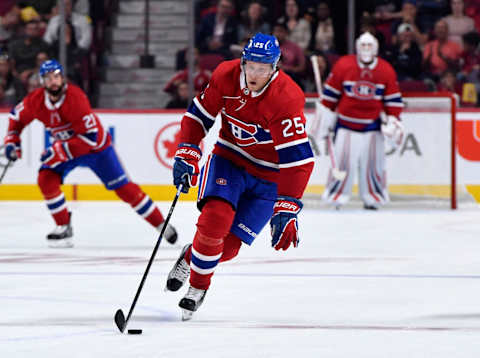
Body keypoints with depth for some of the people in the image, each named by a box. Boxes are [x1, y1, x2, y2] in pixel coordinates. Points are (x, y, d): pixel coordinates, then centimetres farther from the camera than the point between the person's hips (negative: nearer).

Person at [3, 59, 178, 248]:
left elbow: (90, 137, -35)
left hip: (97, 146, -5)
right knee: (46, 179, -18)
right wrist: (11, 140, -7)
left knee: (124, 188, -5)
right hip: (64, 146, 5)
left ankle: (162, 225, 4)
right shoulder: (36, 100, -16)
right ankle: (63, 227, -2)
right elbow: (17, 116, 6)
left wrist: (60, 151, -38)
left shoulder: (75, 98, -33)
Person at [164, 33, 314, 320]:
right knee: (216, 218, -23)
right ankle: (198, 283, 1)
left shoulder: (286, 99, -28)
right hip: (230, 157, 2)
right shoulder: (226, 76, -14)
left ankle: (194, 264, 26)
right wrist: (186, 155, -10)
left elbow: (298, 159, -30)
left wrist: (287, 210, -34)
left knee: (228, 245, -8)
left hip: (269, 174, -2)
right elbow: (199, 114, 2)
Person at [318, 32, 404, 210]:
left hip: (372, 125, 2)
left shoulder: (386, 71, 0)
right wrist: (326, 121, 2)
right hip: (346, 124, -2)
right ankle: (335, 197, -1)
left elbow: (393, 100, 8)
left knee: (373, 162, 1)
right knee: (343, 162, -9)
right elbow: (330, 95, 0)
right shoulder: (343, 66, -7)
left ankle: (373, 198, 13)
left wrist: (393, 121, 0)